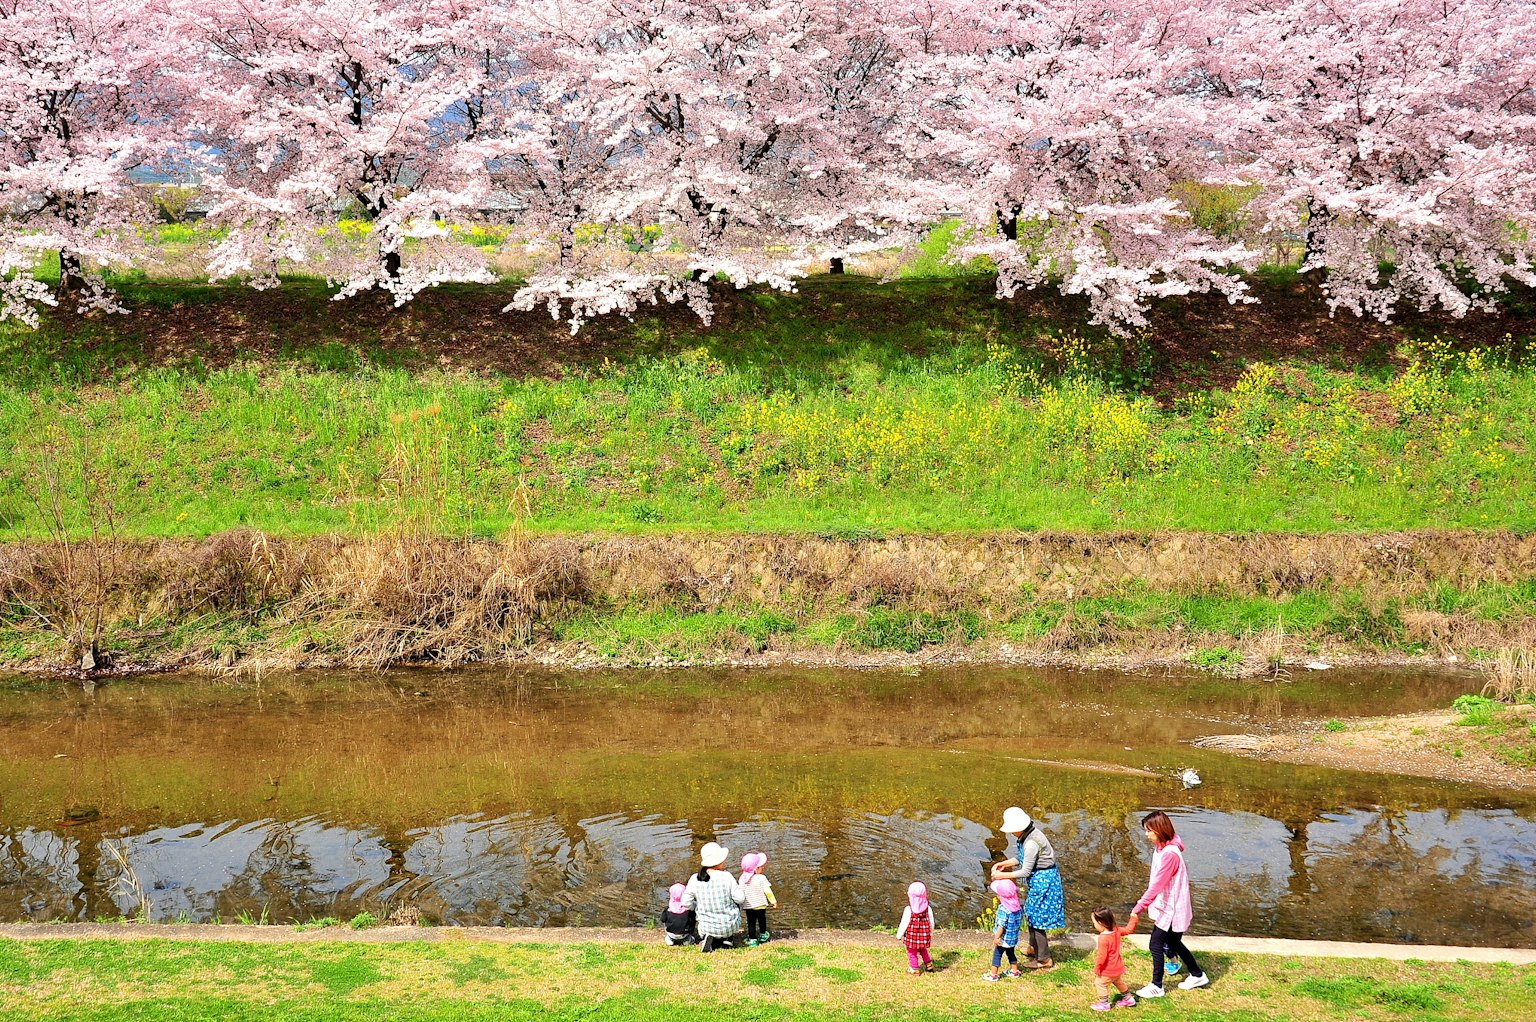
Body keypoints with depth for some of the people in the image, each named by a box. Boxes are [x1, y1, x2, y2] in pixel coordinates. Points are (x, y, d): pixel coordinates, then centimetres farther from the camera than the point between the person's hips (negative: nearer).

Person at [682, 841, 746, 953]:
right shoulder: (726, 877, -20)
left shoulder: (694, 880, -9)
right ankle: (729, 938, 24)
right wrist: (740, 889, 9)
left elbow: (686, 903, -4)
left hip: (706, 927, 2)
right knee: (736, 903, 32)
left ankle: (709, 938, 4)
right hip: (729, 926, -2)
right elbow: (740, 898, -14)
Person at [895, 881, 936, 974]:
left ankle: (915, 969, 26)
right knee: (922, 949, 29)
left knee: (912, 952, 16)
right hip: (924, 934, 4)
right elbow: (931, 922, 0)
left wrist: (899, 935, -1)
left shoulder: (908, 910, -22)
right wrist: (931, 933, 17)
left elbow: (904, 923, -15)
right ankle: (929, 964, 36)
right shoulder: (928, 909, -10)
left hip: (912, 935, -4)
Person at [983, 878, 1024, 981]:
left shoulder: (1003, 909, -25)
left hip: (1004, 938, -7)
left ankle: (993, 974, 11)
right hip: (1014, 937, 7)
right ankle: (1014, 970, 36)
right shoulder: (1019, 907, -3)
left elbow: (1001, 925, -24)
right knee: (1010, 953, 25)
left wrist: (996, 937, -16)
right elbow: (1020, 921, 9)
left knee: (997, 954, 5)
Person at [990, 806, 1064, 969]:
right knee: (1032, 913, 23)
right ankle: (1034, 948, 42)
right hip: (1040, 878, 10)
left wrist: (1003, 875, -18)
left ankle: (1044, 959, 13)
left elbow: (1025, 871, -23)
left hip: (1043, 880, -10)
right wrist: (1004, 864, 1)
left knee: (1036, 917, 1)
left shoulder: (1031, 844, -29)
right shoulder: (1030, 833, 1)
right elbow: (1021, 858, 12)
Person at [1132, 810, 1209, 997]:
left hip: (1171, 909, -10)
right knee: (1173, 943, 21)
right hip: (1166, 906, 10)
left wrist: (1139, 907, -29)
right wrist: (1143, 904, 10)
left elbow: (1157, 884, -30)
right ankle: (1197, 975, 36)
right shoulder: (1161, 848, 1)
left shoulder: (1169, 854, -28)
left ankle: (1156, 986, 10)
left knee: (1156, 945, -2)